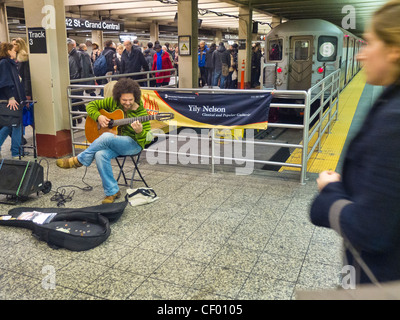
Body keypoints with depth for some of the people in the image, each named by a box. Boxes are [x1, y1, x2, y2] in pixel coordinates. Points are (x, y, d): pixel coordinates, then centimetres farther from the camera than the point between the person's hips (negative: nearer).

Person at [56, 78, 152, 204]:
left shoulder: (141, 113, -8)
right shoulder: (113, 102, 4)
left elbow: (147, 139, -9)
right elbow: (91, 105, 13)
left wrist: (140, 131, -32)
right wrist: (98, 116, -7)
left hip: (133, 144, -4)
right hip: (112, 144, 5)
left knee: (106, 137, -35)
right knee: (100, 155, -31)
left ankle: (80, 160, -13)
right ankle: (112, 192, -17)